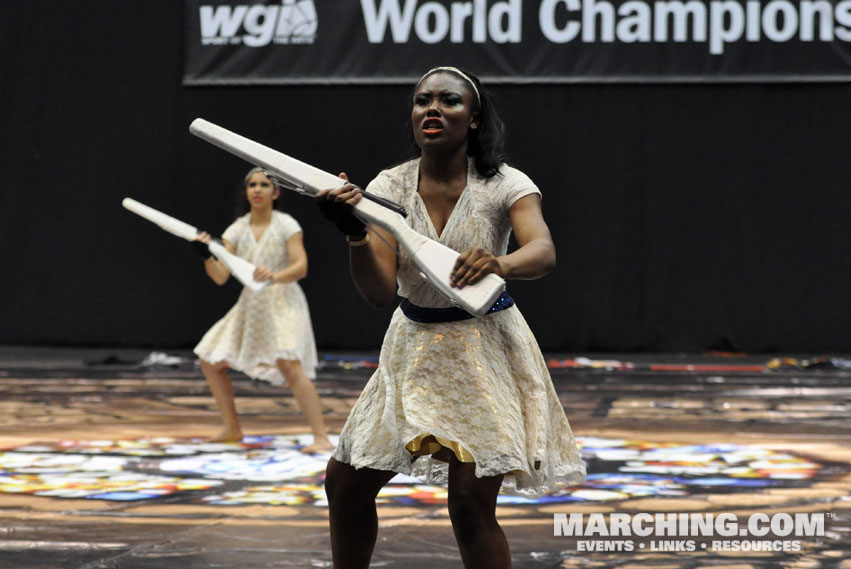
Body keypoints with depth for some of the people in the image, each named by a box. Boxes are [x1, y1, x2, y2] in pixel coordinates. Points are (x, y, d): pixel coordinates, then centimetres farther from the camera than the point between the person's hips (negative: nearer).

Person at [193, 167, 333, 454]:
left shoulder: (286, 225, -7)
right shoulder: (237, 229, 4)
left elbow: (301, 267, -16)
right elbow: (220, 276, -2)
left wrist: (274, 277, -35)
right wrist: (207, 258, -22)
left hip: (283, 304, -6)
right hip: (250, 305, 6)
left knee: (289, 364, -26)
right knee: (210, 361, 7)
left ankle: (321, 437, -27)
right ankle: (232, 429, 24)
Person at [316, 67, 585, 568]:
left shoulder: (504, 185, -12)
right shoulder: (390, 187, -6)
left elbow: (543, 253, -31)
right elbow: (380, 292, -15)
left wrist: (499, 263, -52)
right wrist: (355, 234, -34)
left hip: (483, 349, -4)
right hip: (414, 347, 4)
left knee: (471, 503, -13)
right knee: (346, 485, 9)